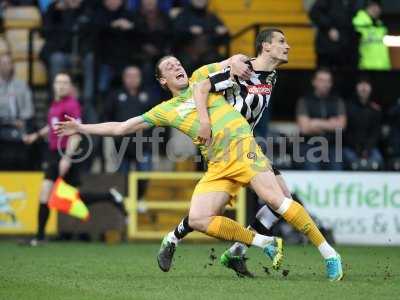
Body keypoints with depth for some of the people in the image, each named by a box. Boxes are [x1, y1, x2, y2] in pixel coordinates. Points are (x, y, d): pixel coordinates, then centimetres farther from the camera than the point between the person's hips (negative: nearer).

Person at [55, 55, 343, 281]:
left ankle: (329, 253, -18)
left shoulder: (201, 77, 17)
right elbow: (121, 127, 22)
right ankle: (266, 243, -6)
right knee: (198, 219, -16)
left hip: (242, 146, -4)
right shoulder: (165, 110, 20)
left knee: (275, 198, -23)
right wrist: (82, 128, 21)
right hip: (218, 166, 4)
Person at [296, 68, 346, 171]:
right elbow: (304, 127, -6)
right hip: (310, 148, -2)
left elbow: (341, 125, -1)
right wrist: (330, 124, -4)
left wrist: (318, 123, -7)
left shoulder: (337, 102, 11)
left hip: (332, 148, 2)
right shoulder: (305, 101, 4)